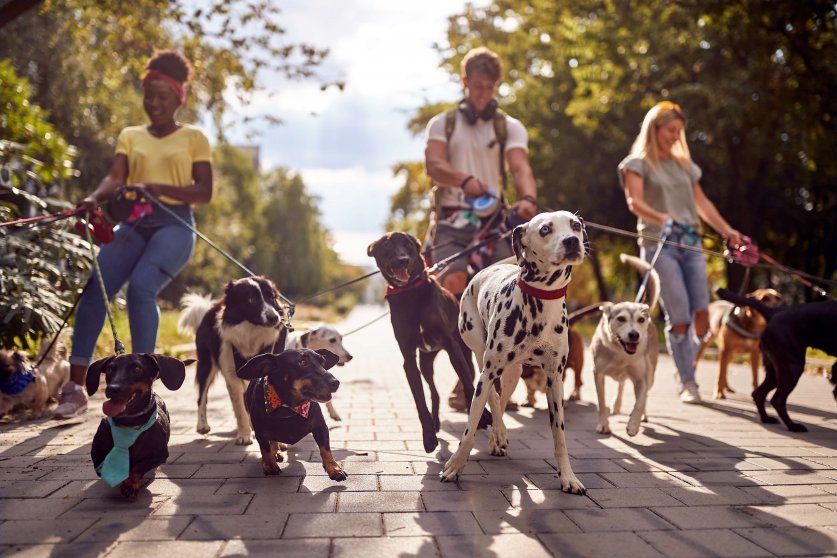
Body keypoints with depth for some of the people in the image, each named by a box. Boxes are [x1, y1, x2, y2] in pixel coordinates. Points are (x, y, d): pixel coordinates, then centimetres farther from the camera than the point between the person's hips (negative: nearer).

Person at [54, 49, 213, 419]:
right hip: (134, 224, 4)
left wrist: (155, 187, -16)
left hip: (174, 225, -3)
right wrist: (94, 198, -20)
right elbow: (115, 177, 3)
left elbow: (204, 192, -1)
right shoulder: (130, 136, 18)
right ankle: (75, 387, -15)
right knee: (94, 288, -18)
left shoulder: (193, 138, 8)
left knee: (141, 287, -28)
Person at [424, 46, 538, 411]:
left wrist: (527, 197, -31)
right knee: (455, 285, -23)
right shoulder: (442, 124, 12)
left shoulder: (510, 127, 12)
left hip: (492, 224, 1)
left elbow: (520, 167, -7)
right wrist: (466, 180, -29)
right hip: (451, 223, -1)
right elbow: (434, 166, -6)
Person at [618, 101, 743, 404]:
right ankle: (687, 383, -1)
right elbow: (635, 202, -11)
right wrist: (661, 218, -29)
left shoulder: (684, 164, 21)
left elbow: (702, 202, 23)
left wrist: (727, 230, 13)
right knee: (679, 317, -11)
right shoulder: (637, 163, 4)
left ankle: (685, 371, 14)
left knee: (701, 313, -6)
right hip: (659, 243, -5)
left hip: (691, 243, 5)